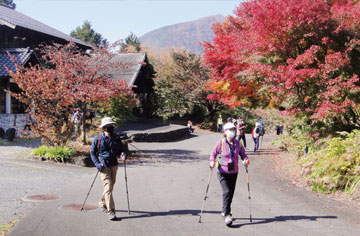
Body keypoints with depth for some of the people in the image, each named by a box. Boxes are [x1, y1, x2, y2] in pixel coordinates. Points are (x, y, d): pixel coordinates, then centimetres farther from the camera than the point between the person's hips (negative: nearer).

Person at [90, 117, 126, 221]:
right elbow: (92, 152, 3)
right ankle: (111, 211, -14)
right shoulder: (98, 139, -5)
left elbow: (119, 150, 14)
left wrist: (122, 155, -10)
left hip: (114, 165, 5)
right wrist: (97, 164, -10)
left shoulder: (116, 138, 5)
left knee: (111, 186, 16)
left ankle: (102, 203, 42)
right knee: (108, 187, -13)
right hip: (104, 166, -5)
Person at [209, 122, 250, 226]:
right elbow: (213, 153, -5)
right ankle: (227, 215, -15)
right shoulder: (221, 143, -8)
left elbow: (243, 153, 9)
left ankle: (225, 211, 35)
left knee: (231, 193, 14)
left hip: (234, 172, 5)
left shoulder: (237, 143, 2)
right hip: (223, 172, -5)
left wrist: (245, 159, -12)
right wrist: (212, 161, -23)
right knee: (226, 192, -17)